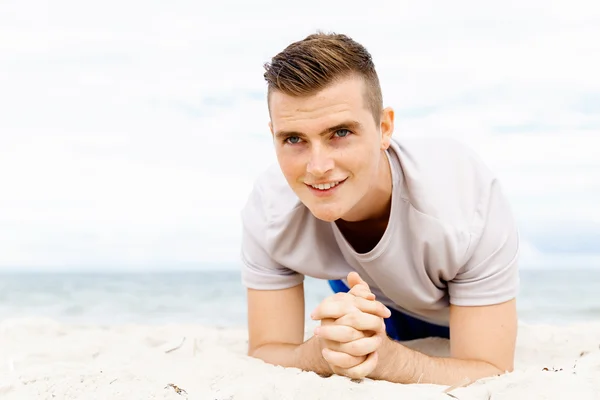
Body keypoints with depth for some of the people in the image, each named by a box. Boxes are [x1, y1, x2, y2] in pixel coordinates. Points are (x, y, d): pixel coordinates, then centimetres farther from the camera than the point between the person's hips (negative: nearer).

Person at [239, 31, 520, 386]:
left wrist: (384, 355, -61)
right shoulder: (268, 209, -36)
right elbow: (263, 354, -30)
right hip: (363, 292, 1)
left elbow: (491, 374, -40)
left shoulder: (470, 200, -44)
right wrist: (323, 350, -55)